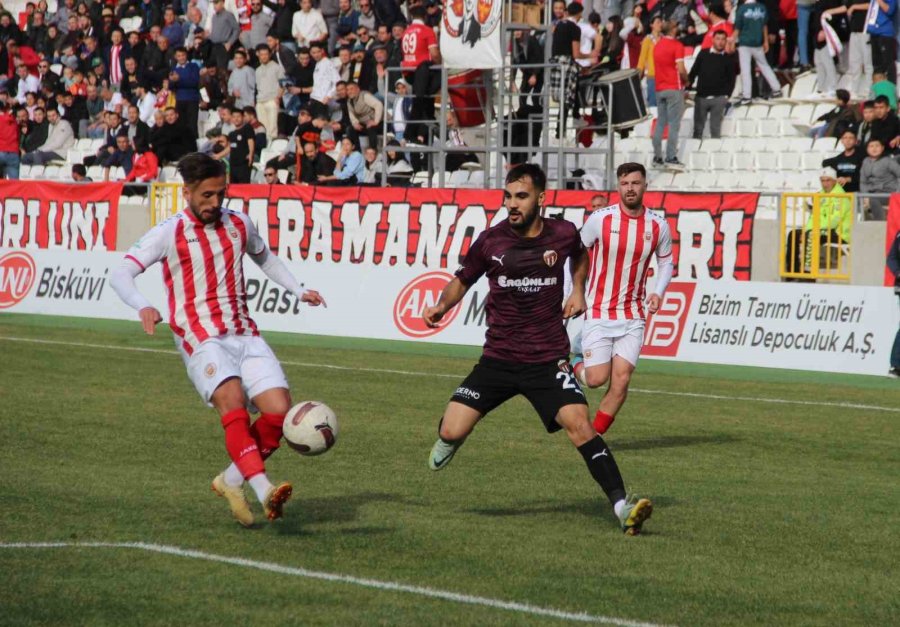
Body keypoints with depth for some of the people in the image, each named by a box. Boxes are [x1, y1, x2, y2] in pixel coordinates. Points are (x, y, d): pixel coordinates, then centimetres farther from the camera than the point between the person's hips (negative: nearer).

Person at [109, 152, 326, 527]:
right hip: (201, 339, -5)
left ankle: (231, 481, 8)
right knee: (232, 399, -30)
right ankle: (264, 490, -41)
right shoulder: (169, 233, -3)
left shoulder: (239, 224, 12)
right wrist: (142, 307, -29)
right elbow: (121, 274, -9)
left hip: (245, 336, 5)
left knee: (279, 409, -12)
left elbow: (265, 258, 33)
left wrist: (299, 291, 20)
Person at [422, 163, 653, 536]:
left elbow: (579, 255, 23)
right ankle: (446, 444, 32)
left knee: (578, 423, -23)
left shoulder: (563, 234, -3)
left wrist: (578, 291, 7)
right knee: (451, 432, -8)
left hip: (548, 358, -1)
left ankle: (622, 508, -21)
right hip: (498, 359, 1)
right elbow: (462, 280, 11)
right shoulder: (490, 241, -5)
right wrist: (441, 307, -7)